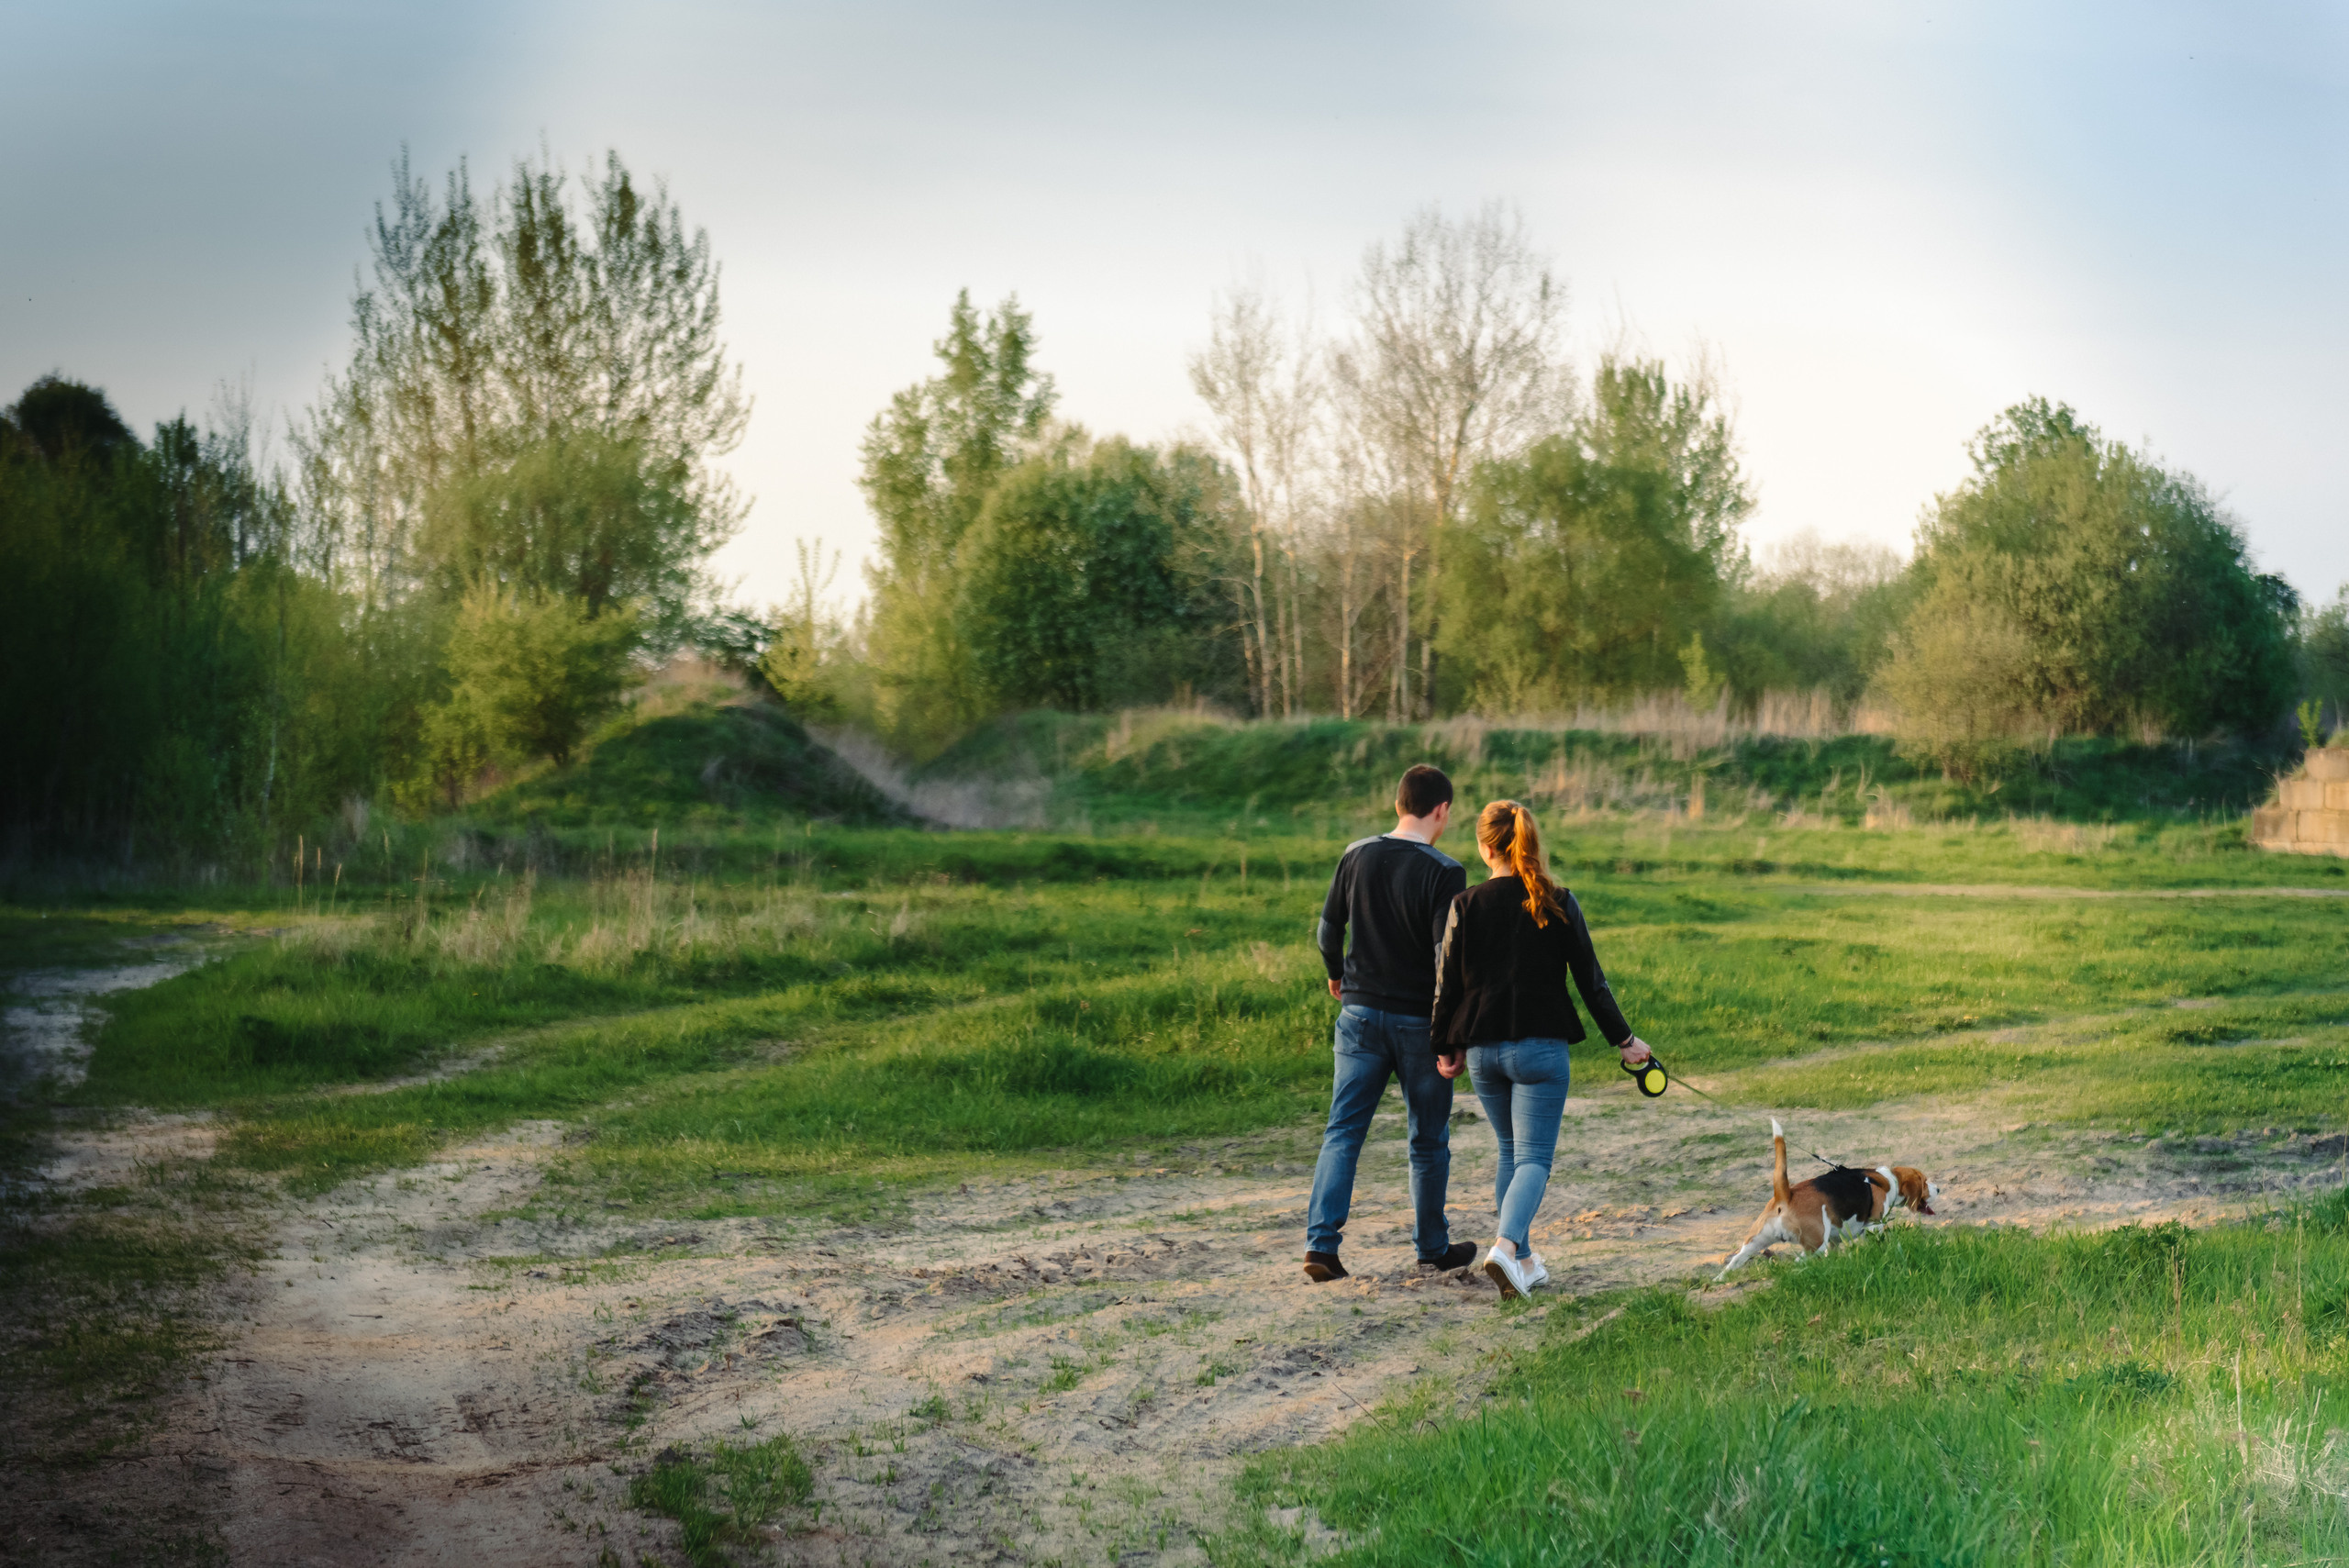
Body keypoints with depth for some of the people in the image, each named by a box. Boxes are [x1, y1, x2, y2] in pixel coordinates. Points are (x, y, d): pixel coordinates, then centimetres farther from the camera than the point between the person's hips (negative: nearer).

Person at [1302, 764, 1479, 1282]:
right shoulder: (1444, 873, -13)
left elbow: (1328, 926, 8)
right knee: (1428, 1139, 11)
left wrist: (1336, 975, 28)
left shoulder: (1357, 856, 0)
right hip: (1419, 1020, -3)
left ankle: (1320, 1242, -6)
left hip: (1360, 1011, 3)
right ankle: (1432, 1248, 22)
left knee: (1343, 1131, 5)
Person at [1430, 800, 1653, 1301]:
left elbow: (1448, 983, 0)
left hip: (1483, 1049, 2)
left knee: (1511, 1153, 18)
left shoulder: (1465, 906, -3)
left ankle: (1523, 1261, 20)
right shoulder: (1557, 903, -4)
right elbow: (1590, 978, -1)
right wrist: (1623, 1039, 9)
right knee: (1534, 1158, -2)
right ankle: (1506, 1246, -26)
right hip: (1539, 1047, -2)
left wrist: (1447, 1049, 14)